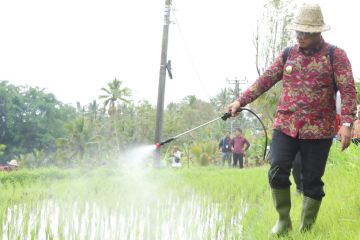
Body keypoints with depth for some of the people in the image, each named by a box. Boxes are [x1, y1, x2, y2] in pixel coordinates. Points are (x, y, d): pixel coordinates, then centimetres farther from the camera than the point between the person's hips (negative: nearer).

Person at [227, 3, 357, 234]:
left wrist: (347, 123, -19)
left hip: (318, 131, -3)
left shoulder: (336, 56, -2)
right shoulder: (288, 54, 10)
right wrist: (240, 101, 1)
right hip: (285, 126, 3)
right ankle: (284, 221, 10)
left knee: (312, 180, 2)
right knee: (277, 171, -8)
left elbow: (348, 91, -8)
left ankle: (307, 228, 16)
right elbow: (265, 80, 9)